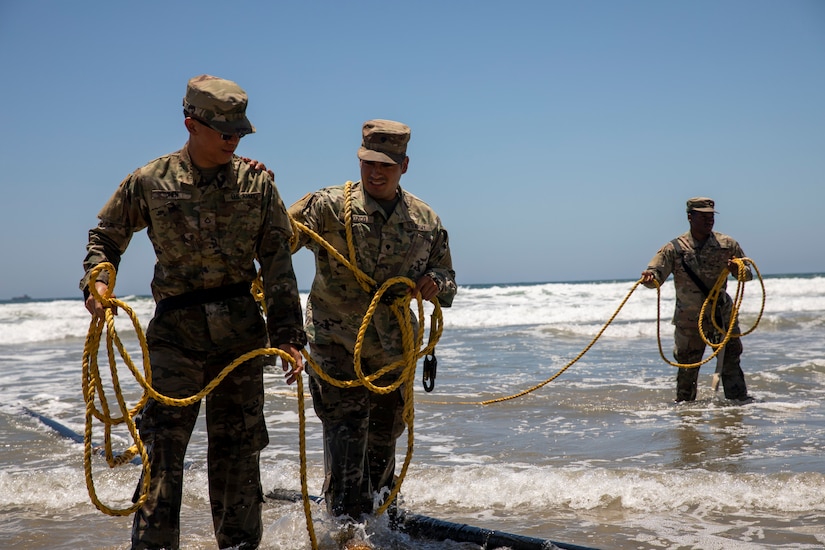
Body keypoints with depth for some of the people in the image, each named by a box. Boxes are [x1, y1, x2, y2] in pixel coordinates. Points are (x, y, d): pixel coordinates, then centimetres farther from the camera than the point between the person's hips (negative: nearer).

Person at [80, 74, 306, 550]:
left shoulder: (257, 183, 2)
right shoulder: (151, 182, -1)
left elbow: (278, 264, 2)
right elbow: (106, 236, 14)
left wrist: (288, 335, -2)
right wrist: (97, 281, -6)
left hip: (241, 330, 2)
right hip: (176, 329, -1)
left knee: (238, 448, 10)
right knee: (163, 445, -7)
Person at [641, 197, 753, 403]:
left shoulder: (727, 244, 1)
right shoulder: (674, 248, -5)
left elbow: (748, 274, 7)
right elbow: (656, 274, -10)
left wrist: (738, 269, -16)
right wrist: (649, 277, -34)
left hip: (722, 315, 1)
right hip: (688, 320, -1)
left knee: (730, 359, 3)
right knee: (687, 365, 7)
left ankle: (739, 400, 13)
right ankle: (684, 403, 22)